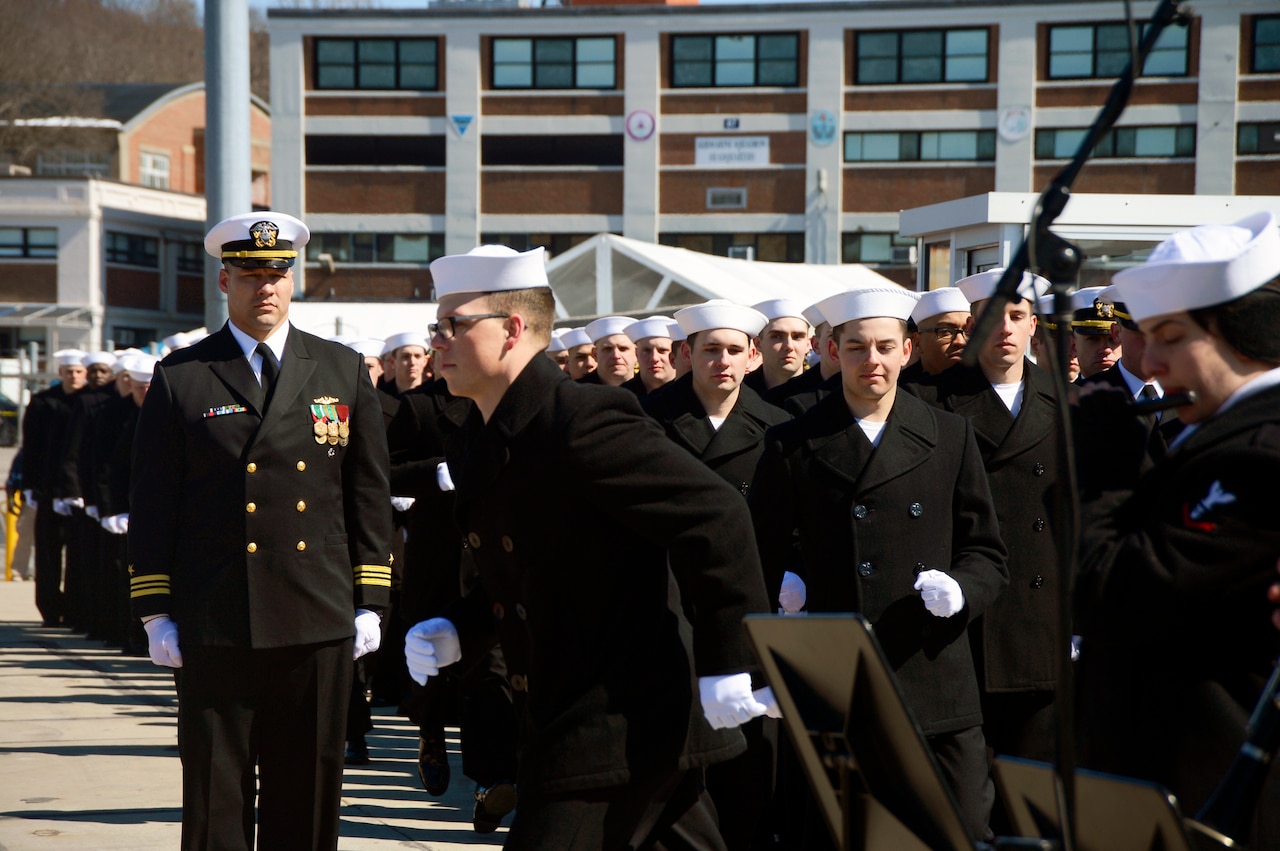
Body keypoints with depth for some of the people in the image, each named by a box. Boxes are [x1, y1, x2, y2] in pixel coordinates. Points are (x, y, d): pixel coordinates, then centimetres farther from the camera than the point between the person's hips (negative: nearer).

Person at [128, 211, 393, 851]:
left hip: (319, 624, 2)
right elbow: (152, 506, 3)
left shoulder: (344, 371, 9)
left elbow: (368, 495, 10)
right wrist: (156, 614, -1)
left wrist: (369, 603, 5)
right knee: (215, 798, 3)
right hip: (215, 625, -1)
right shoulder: (179, 379, 3)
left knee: (308, 795, 7)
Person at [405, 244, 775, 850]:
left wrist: (730, 663, -24)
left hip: (625, 724, -9)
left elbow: (717, 517, -23)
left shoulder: (582, 421, -18)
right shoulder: (474, 447, 11)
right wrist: (455, 632, 5)